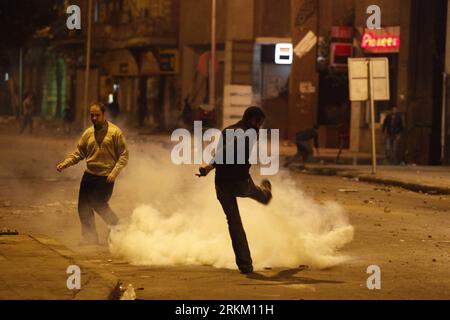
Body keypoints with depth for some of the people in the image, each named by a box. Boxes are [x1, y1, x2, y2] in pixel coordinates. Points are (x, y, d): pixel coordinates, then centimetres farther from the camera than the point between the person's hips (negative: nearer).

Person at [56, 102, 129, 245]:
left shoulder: (115, 132, -4)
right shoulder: (88, 133, 10)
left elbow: (124, 155, -4)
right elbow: (78, 153, 12)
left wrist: (115, 172, -16)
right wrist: (65, 163, -5)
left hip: (105, 177, -5)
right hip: (89, 175, 5)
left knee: (99, 204, -9)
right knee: (83, 207, 2)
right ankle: (89, 237, 16)